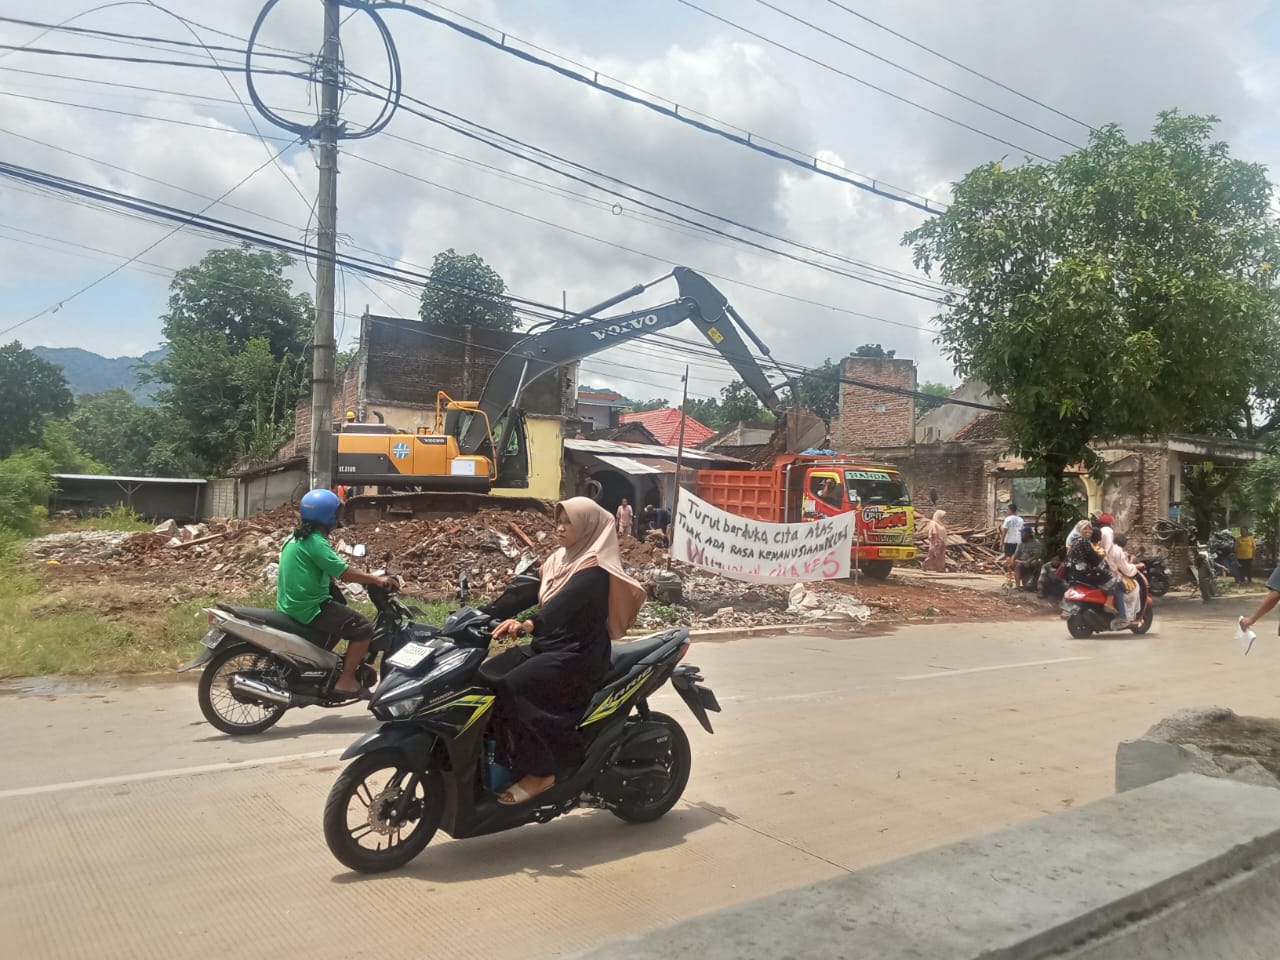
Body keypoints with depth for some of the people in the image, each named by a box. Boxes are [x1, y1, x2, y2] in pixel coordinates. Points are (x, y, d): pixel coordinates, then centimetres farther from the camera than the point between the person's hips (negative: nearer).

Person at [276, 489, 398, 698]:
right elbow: (344, 573, -21)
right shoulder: (316, 541, -18)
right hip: (310, 608, -10)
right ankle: (346, 680, -8)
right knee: (363, 628, -10)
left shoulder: (297, 537, 12)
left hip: (290, 605, 10)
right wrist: (378, 580, -13)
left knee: (341, 609, 33)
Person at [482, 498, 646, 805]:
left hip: (580, 655, -9)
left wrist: (527, 625, -44)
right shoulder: (559, 560, 12)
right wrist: (482, 614, -5)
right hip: (548, 646, 9)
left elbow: (563, 603, -29)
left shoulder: (593, 570, -14)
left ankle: (539, 771, -16)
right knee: (486, 677, -6)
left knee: (515, 688, -27)